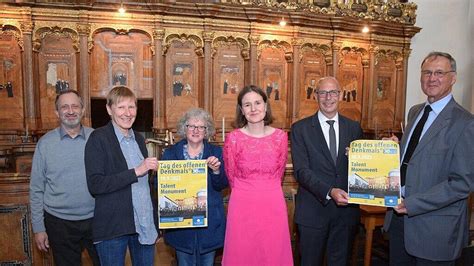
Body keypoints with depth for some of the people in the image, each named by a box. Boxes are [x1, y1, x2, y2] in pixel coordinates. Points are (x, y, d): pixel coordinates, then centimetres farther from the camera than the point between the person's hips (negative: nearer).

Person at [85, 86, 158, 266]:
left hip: (145, 224, 6)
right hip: (113, 227, -5)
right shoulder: (99, 138, -8)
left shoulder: (139, 138, 11)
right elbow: (95, 185, -17)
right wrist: (135, 172, -20)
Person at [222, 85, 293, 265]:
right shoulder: (233, 139, -7)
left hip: (273, 205, 1)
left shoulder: (280, 137, -2)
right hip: (242, 206, -1)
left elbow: (278, 173, 10)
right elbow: (231, 176, 5)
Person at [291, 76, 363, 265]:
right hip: (313, 210, -2)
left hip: (346, 208, 3)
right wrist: (329, 192, -24)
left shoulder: (354, 128, 6)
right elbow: (301, 170, -12)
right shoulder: (300, 129, -4)